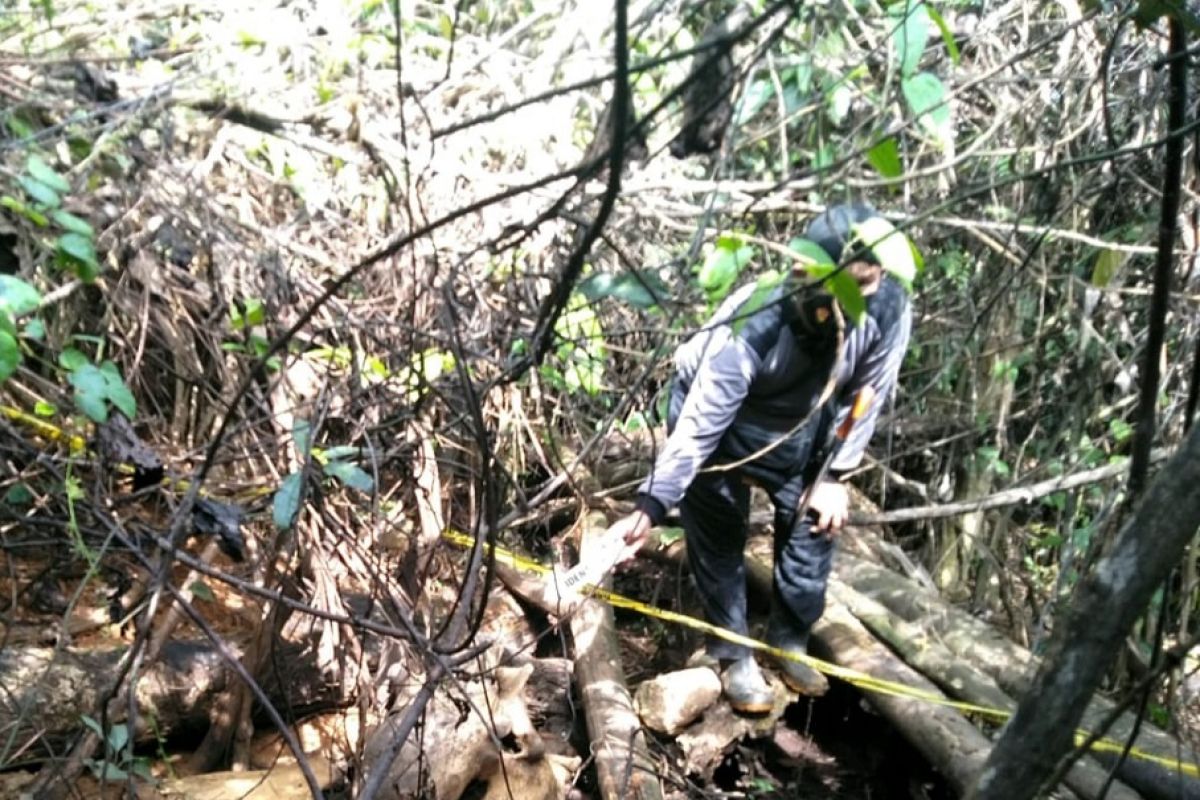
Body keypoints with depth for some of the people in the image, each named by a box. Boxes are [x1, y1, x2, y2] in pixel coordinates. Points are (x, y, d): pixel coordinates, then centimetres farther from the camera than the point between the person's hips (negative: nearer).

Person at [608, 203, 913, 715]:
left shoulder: (889, 310, -31)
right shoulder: (755, 326, -42)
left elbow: (865, 399, -14)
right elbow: (697, 429, -38)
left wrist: (835, 476, -10)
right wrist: (650, 508, -44)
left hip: (802, 422, 4)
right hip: (715, 411, -4)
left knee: (813, 528, 7)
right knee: (719, 537, -1)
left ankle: (790, 644, 29)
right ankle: (734, 655, 19)